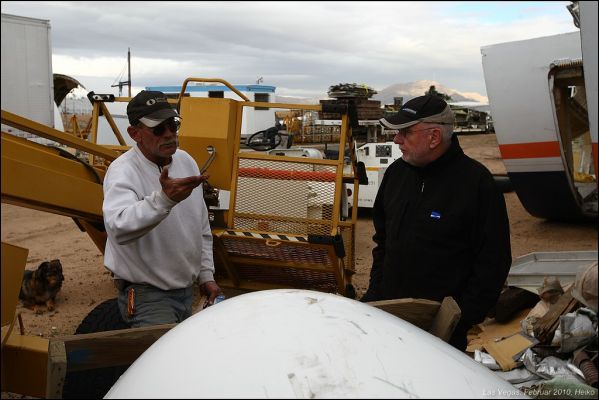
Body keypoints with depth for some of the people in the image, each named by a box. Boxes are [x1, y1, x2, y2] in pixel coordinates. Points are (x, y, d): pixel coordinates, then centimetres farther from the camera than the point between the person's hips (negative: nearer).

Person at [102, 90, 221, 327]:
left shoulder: (186, 162, 4)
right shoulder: (123, 172, -20)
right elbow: (119, 227, -41)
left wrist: (206, 275, 13)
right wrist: (163, 199, -55)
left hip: (186, 290, 8)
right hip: (146, 296, -7)